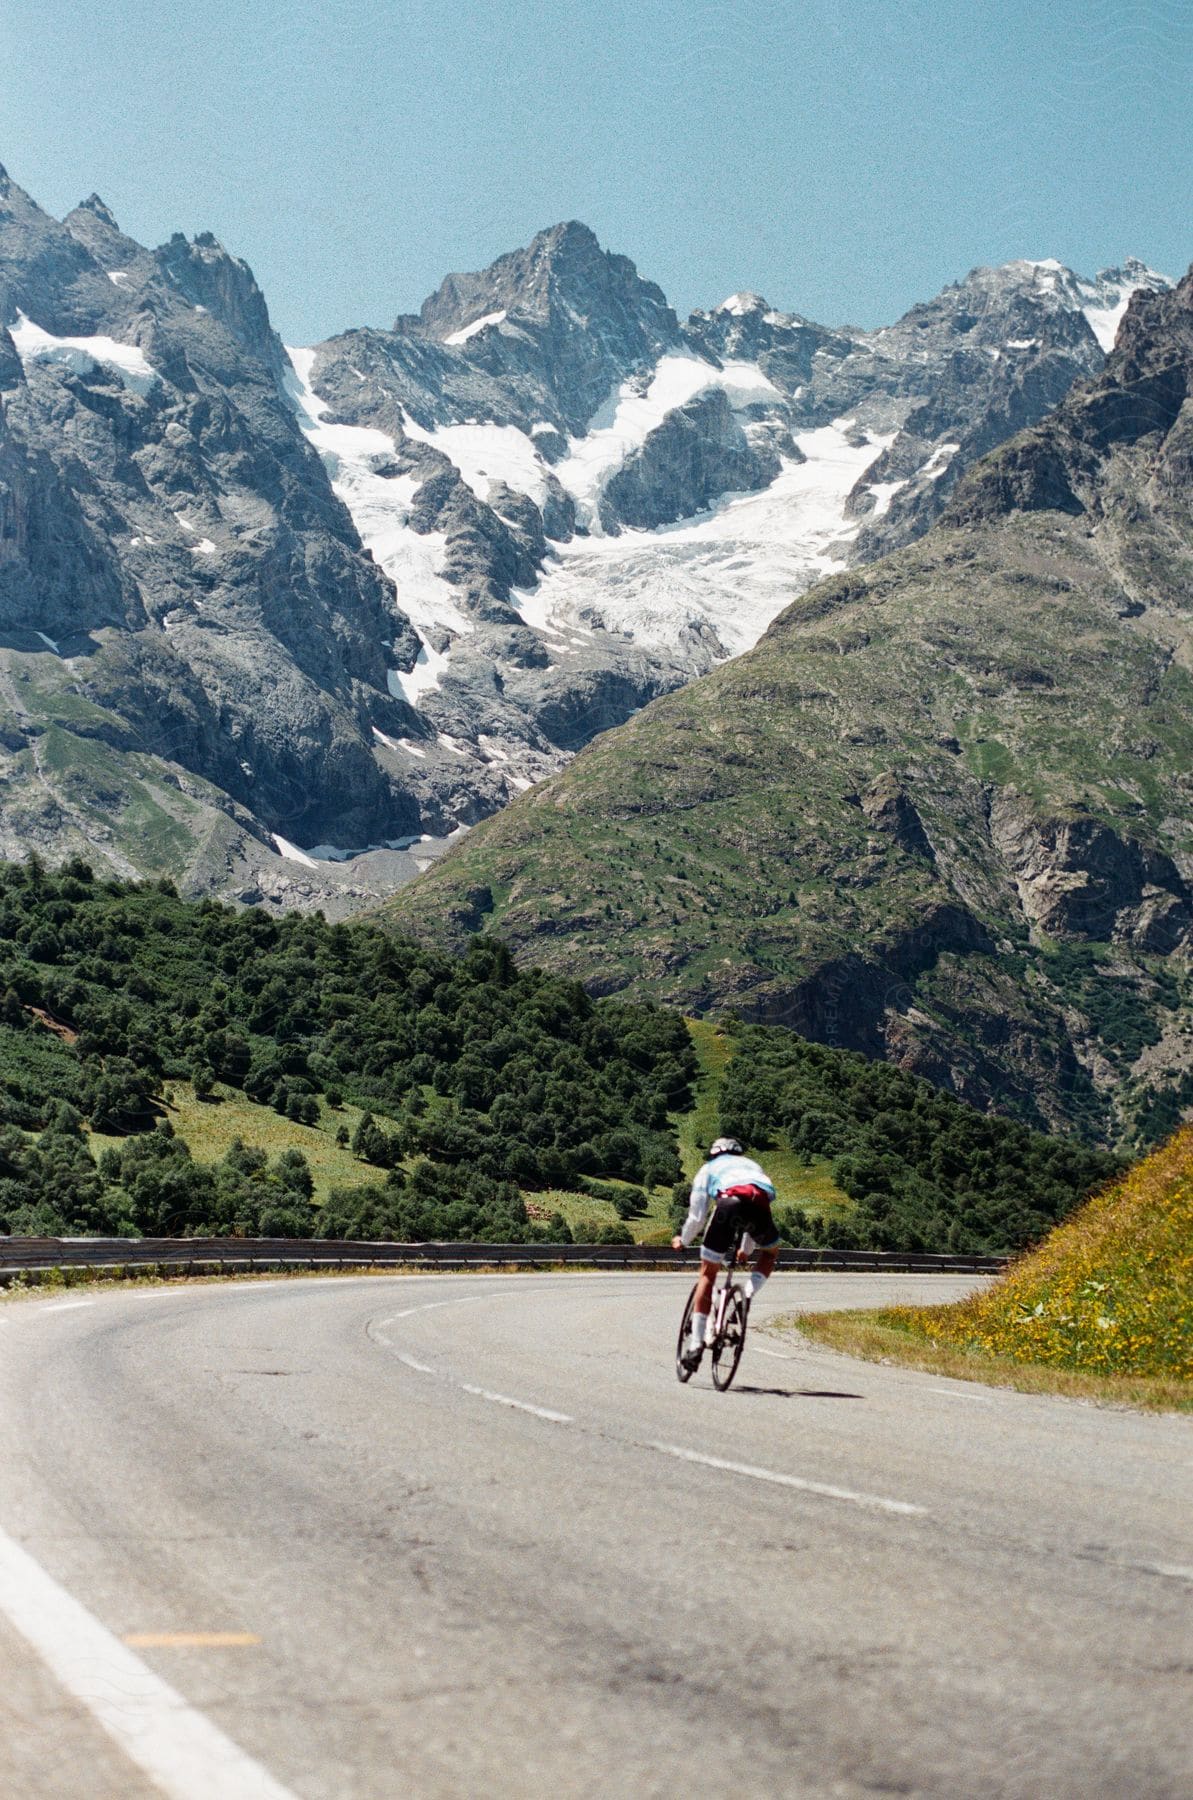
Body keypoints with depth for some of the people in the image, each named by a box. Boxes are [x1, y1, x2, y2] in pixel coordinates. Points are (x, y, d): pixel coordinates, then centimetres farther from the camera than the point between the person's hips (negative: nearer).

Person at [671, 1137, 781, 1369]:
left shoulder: (708, 1169, 35)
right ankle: (748, 1297, 9)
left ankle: (696, 1344, 6)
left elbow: (696, 1216, 29)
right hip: (760, 1200, 2)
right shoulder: (753, 1165, 43)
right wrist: (746, 1249, 62)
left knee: (707, 1273, 11)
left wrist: (682, 1240, 48)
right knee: (771, 1252, 33)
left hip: (728, 1200, -2)